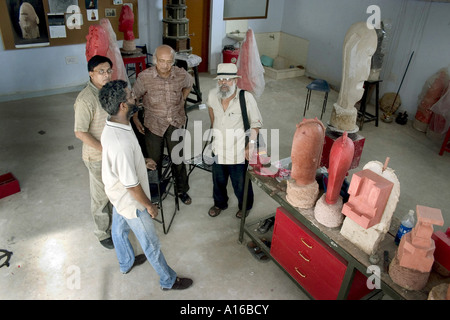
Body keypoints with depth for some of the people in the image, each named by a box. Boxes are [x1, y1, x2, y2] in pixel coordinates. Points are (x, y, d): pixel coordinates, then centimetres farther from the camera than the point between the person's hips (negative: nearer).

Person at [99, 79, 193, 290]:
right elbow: (131, 185, -29)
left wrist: (141, 162, 14)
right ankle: (168, 280, 33)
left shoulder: (113, 125, -9)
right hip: (131, 200, -9)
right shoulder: (121, 143, -40)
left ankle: (126, 263, 58)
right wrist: (149, 205, -16)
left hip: (117, 194, 9)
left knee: (119, 229, 30)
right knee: (150, 243, 10)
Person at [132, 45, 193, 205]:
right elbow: (134, 98, -2)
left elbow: (189, 85, 14)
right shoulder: (144, 77, -17)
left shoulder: (181, 74, -12)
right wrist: (136, 120, -2)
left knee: (179, 159, 12)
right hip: (153, 124, -1)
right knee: (154, 160, 13)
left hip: (176, 123, 1)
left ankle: (182, 190, 34)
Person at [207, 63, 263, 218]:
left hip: (239, 151, -4)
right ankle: (219, 203, 52)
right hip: (218, 149, 4)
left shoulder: (247, 98, -22)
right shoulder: (212, 95, -9)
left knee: (240, 183, 14)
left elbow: (256, 123, -12)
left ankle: (245, 206, 44)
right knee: (218, 180, 23)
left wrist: (251, 144, -18)